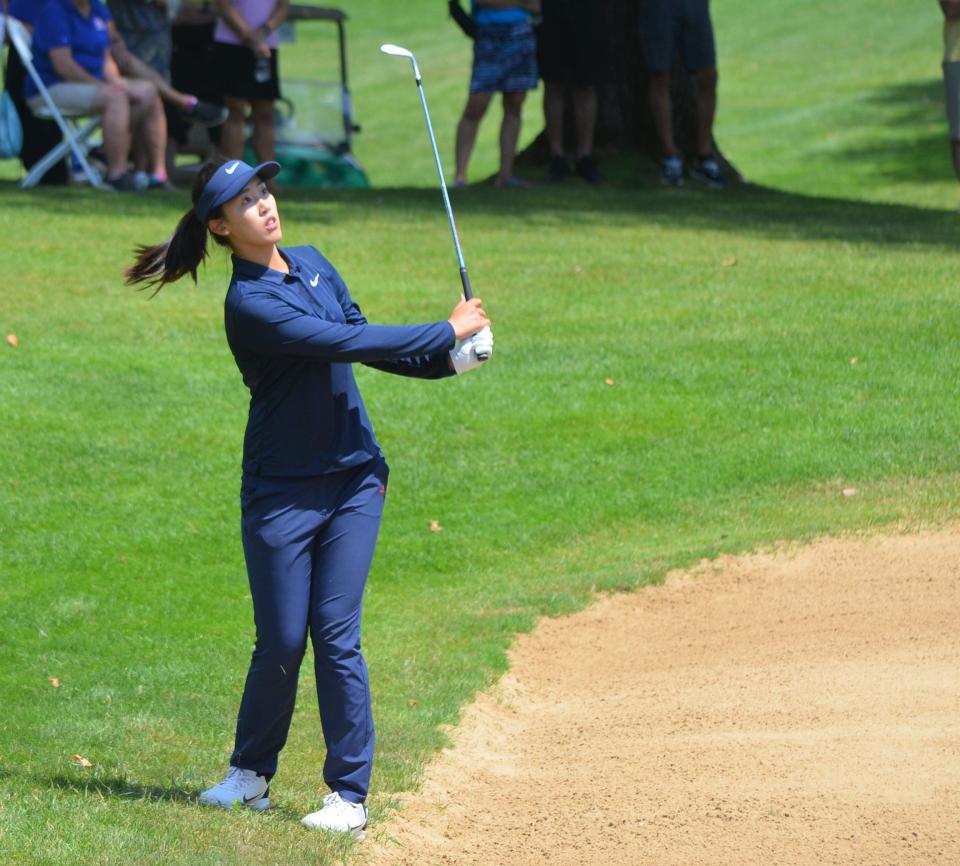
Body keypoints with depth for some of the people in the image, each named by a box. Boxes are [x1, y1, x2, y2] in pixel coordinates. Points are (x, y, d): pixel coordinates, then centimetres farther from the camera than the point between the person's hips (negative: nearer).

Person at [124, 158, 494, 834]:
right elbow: (346, 344, -22)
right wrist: (447, 331, -15)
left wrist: (447, 359, -2)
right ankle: (252, 773, 22)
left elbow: (364, 340, 13)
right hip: (282, 491, -4)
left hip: (354, 479, 4)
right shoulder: (250, 304, -17)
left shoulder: (313, 265, 7)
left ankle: (350, 794, 2)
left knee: (336, 636, -2)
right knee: (282, 643, 0)